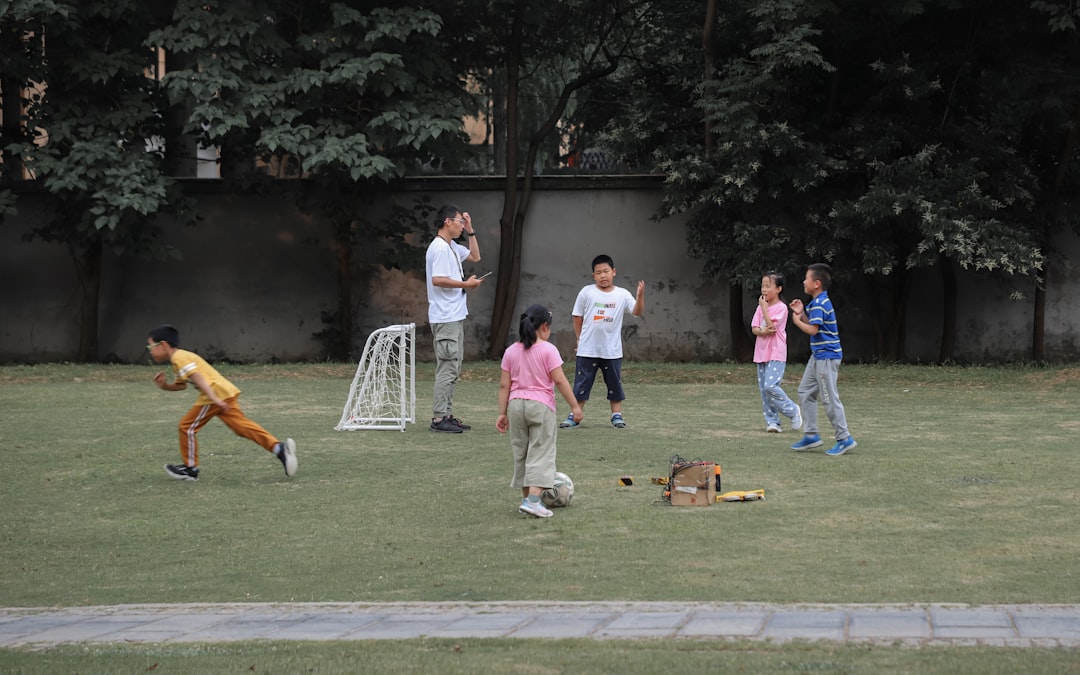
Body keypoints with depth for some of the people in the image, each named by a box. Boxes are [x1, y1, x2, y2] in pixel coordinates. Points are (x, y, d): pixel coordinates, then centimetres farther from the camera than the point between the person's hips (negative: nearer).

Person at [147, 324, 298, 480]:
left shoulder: (179, 358, -7)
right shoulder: (182, 357, 26)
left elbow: (197, 377, -20)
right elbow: (181, 385, 34)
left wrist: (214, 398, -29)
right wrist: (165, 385, 14)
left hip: (216, 392, -10)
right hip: (227, 392, 10)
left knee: (187, 427, 2)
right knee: (242, 425, 3)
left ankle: (190, 468, 11)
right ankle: (279, 447, -9)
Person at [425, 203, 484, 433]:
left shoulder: (452, 247, 17)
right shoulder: (439, 248, -14)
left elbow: (475, 256, 32)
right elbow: (437, 279, -23)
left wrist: (471, 232, 21)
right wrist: (466, 284, -15)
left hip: (455, 317, 10)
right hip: (445, 317, -10)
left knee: (452, 370, 11)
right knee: (447, 368, -11)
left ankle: (447, 414, 14)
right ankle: (439, 418, -10)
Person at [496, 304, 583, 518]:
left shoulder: (511, 351, 5)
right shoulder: (548, 350, -8)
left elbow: (504, 385, 4)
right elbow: (559, 380, -12)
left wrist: (502, 413, 8)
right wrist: (574, 406, -6)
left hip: (516, 404, 5)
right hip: (541, 405, -5)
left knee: (521, 453, 16)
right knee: (541, 454, -3)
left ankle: (527, 497, 24)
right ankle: (533, 500, -16)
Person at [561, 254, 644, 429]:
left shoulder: (622, 295, -1)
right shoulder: (587, 293, -2)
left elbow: (637, 311, -10)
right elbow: (577, 317, 6)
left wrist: (640, 296, -27)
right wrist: (580, 338, 6)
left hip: (612, 351, 1)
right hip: (587, 350, -1)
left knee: (615, 383, 8)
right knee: (581, 384, 2)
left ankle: (617, 415, 20)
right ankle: (574, 416, 9)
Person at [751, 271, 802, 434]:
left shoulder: (781, 307, -9)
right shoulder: (761, 307, 11)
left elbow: (771, 325, -18)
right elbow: (754, 328, 5)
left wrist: (764, 308, -16)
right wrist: (763, 331, -16)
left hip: (776, 354, -7)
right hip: (761, 352, 7)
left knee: (770, 386, -18)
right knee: (763, 389, 5)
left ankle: (793, 410, 0)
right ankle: (772, 421, 11)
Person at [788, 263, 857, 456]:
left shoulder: (819, 304, -18)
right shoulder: (818, 302, 13)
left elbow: (812, 330, -24)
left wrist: (797, 320, -9)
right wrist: (802, 313, 10)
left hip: (827, 356, -11)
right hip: (818, 355, 11)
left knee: (830, 398, -6)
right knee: (805, 392, 14)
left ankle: (844, 438, -1)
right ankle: (811, 435, 19)